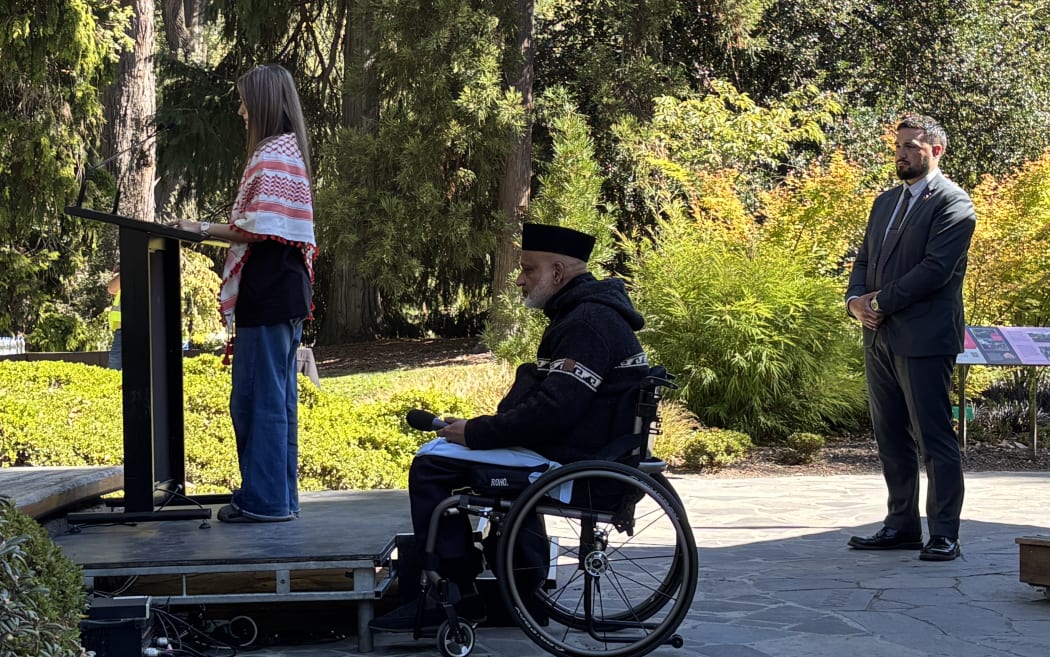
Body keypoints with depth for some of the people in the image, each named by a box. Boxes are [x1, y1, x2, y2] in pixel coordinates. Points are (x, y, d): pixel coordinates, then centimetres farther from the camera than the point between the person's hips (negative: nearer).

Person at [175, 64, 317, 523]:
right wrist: (214, 231, 17)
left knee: (257, 396, -6)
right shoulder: (290, 150, 18)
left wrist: (204, 230, -8)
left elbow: (259, 229, -17)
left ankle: (265, 499, -3)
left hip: (266, 291, -10)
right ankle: (279, 494, 17)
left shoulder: (271, 155, -12)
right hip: (285, 290, 10)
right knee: (277, 396, 12)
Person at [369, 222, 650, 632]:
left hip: (570, 460, -11)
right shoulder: (583, 313, 15)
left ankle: (453, 593, -8)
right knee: (437, 451, 17)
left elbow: (552, 412, -26)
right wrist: (478, 428, 8)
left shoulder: (588, 323, -19)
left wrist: (476, 433, -16)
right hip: (567, 444, 11)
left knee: (431, 465, -14)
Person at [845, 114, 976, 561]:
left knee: (934, 440, -5)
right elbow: (865, 258, 19)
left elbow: (936, 269, -16)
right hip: (880, 337, 8)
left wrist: (881, 301, -15)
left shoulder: (952, 203, -7)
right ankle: (901, 525, 19)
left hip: (924, 338, -8)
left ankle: (944, 535, -1)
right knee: (891, 439, 11)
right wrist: (855, 299, -1)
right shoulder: (886, 202, 19)